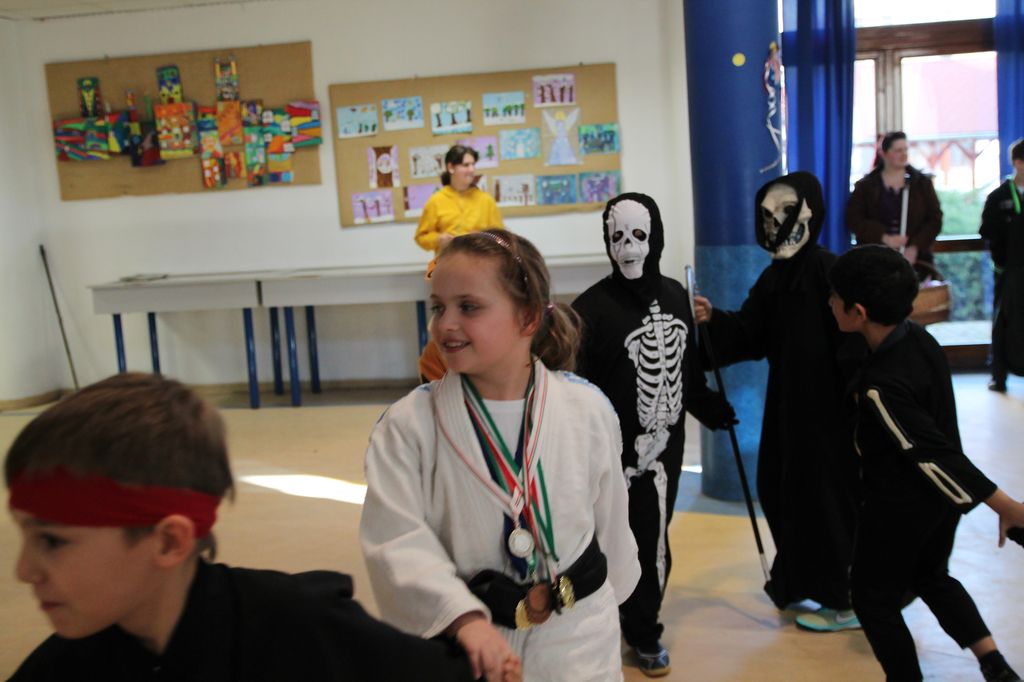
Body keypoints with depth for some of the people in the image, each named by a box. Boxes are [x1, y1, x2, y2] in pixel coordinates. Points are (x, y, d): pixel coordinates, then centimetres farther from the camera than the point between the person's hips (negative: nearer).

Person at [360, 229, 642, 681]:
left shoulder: (588, 408, -8)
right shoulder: (408, 424, -12)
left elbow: (609, 521, 4)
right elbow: (397, 540, -19)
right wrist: (464, 618, -31)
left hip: (579, 632, 1)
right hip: (461, 644, -1)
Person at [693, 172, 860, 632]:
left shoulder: (828, 270, -16)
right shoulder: (774, 277, 8)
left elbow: (851, 335, -20)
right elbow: (749, 334, 6)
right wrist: (714, 319, -10)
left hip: (827, 403, -8)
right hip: (787, 399, 8)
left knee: (828, 495, 2)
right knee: (780, 487, 15)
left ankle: (846, 600, 19)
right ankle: (803, 580, 35)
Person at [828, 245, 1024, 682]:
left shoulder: (881, 385, -32)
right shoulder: (920, 338, -7)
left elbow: (935, 455, -29)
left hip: (899, 507, -9)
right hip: (939, 499, 9)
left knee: (874, 598, 14)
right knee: (931, 577, 30)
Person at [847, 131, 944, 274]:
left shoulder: (922, 182, 10)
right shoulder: (865, 186, 8)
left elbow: (935, 219, 6)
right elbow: (853, 219, -2)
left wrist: (915, 247, -10)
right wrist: (884, 237, -14)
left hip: (916, 260, 1)